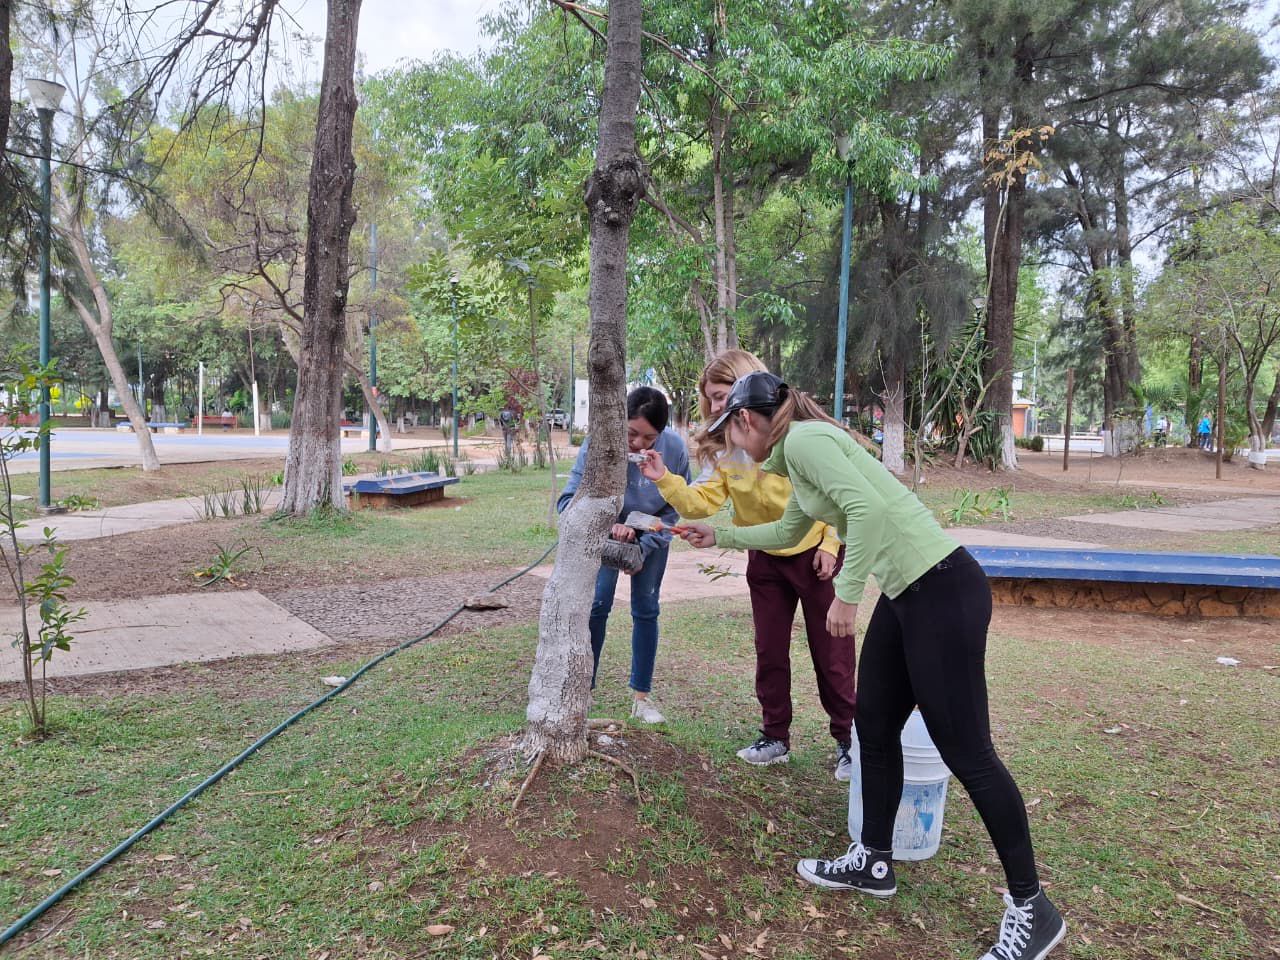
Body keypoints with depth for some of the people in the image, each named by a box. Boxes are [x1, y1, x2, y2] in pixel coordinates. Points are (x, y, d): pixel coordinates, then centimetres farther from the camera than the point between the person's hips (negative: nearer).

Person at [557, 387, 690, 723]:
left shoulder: (675, 449, -29)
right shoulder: (598, 443, -34)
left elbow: (674, 509, -14)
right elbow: (568, 499, -32)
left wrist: (644, 549, -21)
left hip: (651, 535, 1)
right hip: (605, 531, -1)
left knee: (646, 610, 5)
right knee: (597, 605, -8)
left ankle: (642, 696, 16)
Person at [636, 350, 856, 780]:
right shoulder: (722, 449, -4)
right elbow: (701, 502, -11)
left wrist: (830, 543, -13)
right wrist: (664, 480, -26)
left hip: (815, 553, -5)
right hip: (764, 558, 5)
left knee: (832, 653, 4)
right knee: (769, 652, 11)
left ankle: (847, 740, 19)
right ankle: (775, 738, 27)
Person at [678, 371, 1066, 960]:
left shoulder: (803, 439, -13)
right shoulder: (798, 453, 17)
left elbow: (869, 508, -27)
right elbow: (787, 534, 33)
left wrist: (845, 595, -21)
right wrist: (718, 537, 37)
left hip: (942, 590, -10)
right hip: (904, 593, 10)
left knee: (964, 749, -3)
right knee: (874, 726, 16)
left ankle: (1031, 908, 11)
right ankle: (873, 862, 31)